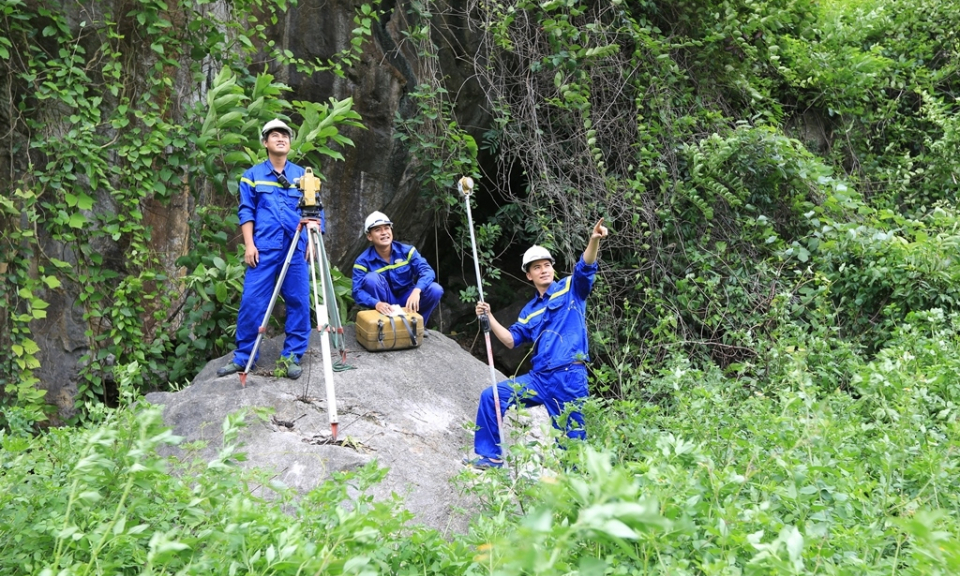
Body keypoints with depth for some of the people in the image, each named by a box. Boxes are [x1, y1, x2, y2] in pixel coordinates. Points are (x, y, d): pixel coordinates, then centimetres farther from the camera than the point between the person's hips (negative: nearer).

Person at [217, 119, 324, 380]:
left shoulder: (303, 175, 14)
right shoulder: (252, 175, 11)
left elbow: (314, 211, 12)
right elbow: (246, 211, 6)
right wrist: (249, 244, -5)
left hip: (297, 248, 1)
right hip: (263, 248, -1)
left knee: (298, 302, -1)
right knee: (252, 301, -4)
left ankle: (292, 356, 9)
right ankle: (242, 357, 6)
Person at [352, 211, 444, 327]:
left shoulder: (406, 251, -9)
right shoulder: (363, 261, -13)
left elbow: (426, 270, -22)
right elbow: (358, 291, -23)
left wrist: (416, 291, -44)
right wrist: (376, 303, -45)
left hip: (407, 300, 1)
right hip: (384, 305, -1)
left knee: (435, 289, -24)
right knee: (371, 278, -28)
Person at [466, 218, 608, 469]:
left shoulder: (570, 289, 6)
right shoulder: (530, 311, 20)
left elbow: (585, 268, -13)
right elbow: (511, 340, 16)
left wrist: (594, 240, -32)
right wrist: (489, 318, 3)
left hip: (570, 376, -6)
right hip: (538, 378, 6)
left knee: (572, 438, -4)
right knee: (491, 396, 1)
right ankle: (490, 456, 9)